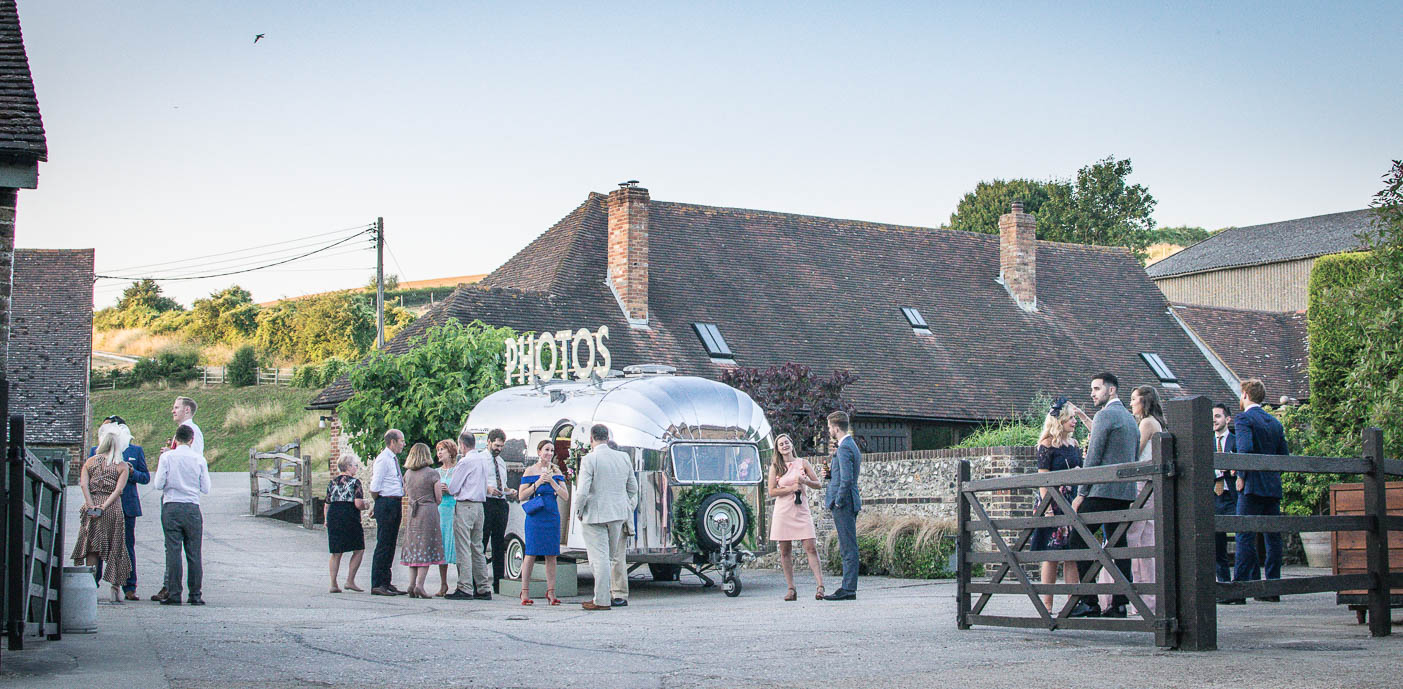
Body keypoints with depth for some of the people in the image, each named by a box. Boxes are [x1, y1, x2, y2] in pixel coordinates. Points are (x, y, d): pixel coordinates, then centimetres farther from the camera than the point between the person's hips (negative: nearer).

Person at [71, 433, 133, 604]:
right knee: (115, 549, 6)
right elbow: (119, 489, -9)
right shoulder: (122, 466, 4)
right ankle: (116, 587, 3)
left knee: (92, 547, 6)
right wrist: (104, 507, -12)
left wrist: (91, 506, -10)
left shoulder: (90, 462, 9)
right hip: (113, 508, -1)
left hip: (92, 505, 1)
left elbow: (84, 484, -3)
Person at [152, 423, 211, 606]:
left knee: (173, 551, 1)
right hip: (192, 508, 1)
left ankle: (174, 594, -2)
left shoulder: (167, 457, -1)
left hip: (171, 507, -1)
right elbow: (206, 489, 5)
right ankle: (195, 595, 3)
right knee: (194, 553, 4)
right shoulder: (199, 460, 2)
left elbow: (158, 485, -3)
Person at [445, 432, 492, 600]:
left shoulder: (465, 462, -13)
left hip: (464, 507, -8)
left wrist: (448, 487, 11)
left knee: (463, 549, -6)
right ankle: (483, 588, 13)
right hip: (479, 506, 8)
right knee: (477, 548, 13)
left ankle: (465, 588, -8)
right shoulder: (484, 459, 11)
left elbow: (453, 488, -11)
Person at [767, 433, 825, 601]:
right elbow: (771, 491, 0)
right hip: (783, 511, 1)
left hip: (801, 510, -1)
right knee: (785, 551, 1)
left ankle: (819, 586, -14)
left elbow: (818, 484, 8)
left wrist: (804, 481, -10)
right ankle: (791, 589, 6)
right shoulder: (775, 467, 7)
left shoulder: (802, 463, 8)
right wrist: (791, 488, -11)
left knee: (810, 548, -10)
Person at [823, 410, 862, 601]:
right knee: (847, 548, 11)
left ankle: (848, 589, -8)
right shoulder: (852, 445, 18)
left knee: (848, 548, -9)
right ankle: (848, 588, 14)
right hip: (850, 503, 10)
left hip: (844, 505, -10)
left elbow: (846, 479, -23)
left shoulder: (844, 448, -15)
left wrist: (838, 502, -15)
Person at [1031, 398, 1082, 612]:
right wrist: (1047, 508, -17)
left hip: (1073, 502, 6)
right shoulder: (1047, 445, -5)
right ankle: (1047, 604, 0)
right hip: (1054, 503, -6)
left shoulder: (1074, 445, 14)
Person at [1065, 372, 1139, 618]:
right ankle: (1119, 603, 2)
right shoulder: (1130, 418, 20)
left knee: (1077, 541, -7)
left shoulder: (1105, 415, -8)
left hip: (1103, 490, -9)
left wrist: (1081, 493, -9)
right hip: (1125, 492, 9)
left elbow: (1094, 457, -12)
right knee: (1118, 545, 7)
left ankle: (1089, 602, -13)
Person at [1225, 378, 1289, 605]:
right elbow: (1284, 455, 14)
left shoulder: (1244, 419, -6)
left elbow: (1246, 449, -21)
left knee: (1245, 537, -8)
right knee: (1273, 537, 8)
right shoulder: (1275, 422, 16)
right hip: (1274, 487, 7)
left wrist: (1241, 476, -11)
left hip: (1252, 485, -7)